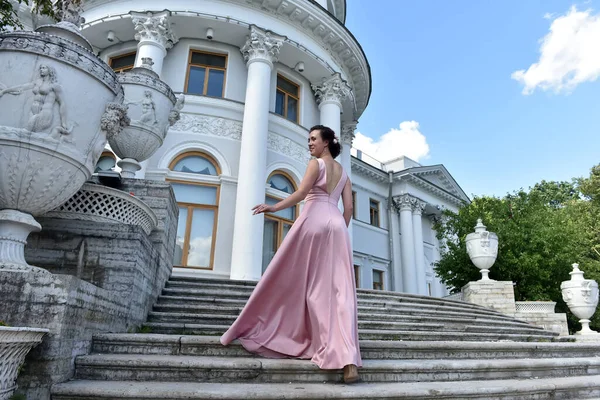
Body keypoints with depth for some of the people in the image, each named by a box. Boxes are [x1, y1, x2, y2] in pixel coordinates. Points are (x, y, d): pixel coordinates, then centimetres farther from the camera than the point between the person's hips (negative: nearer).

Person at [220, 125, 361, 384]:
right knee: (339, 290, -4)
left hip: (313, 221, -5)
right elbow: (349, 207, 15)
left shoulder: (316, 164, 3)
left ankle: (258, 330, 18)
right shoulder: (344, 172, 22)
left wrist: (275, 207, -12)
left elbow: (301, 193, -12)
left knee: (289, 280, 3)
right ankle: (348, 358, -12)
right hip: (337, 226, 6)